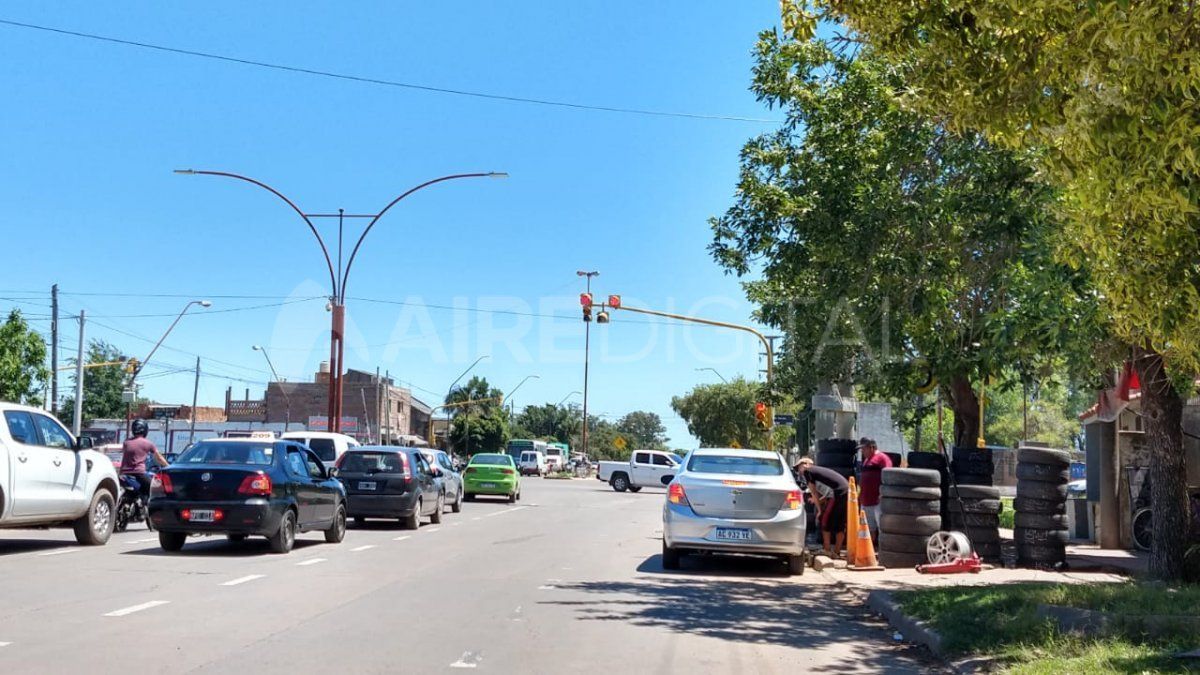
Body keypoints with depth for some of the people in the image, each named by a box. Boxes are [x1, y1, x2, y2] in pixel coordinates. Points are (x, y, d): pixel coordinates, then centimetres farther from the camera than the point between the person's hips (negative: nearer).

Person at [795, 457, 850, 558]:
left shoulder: (807, 471, 8)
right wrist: (818, 500, 30)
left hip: (838, 493, -8)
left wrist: (819, 510, 7)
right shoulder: (819, 470, 31)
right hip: (848, 491, 8)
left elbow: (814, 492, 3)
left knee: (825, 520, 2)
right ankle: (836, 551, 17)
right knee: (840, 524, 14)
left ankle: (826, 549, 4)